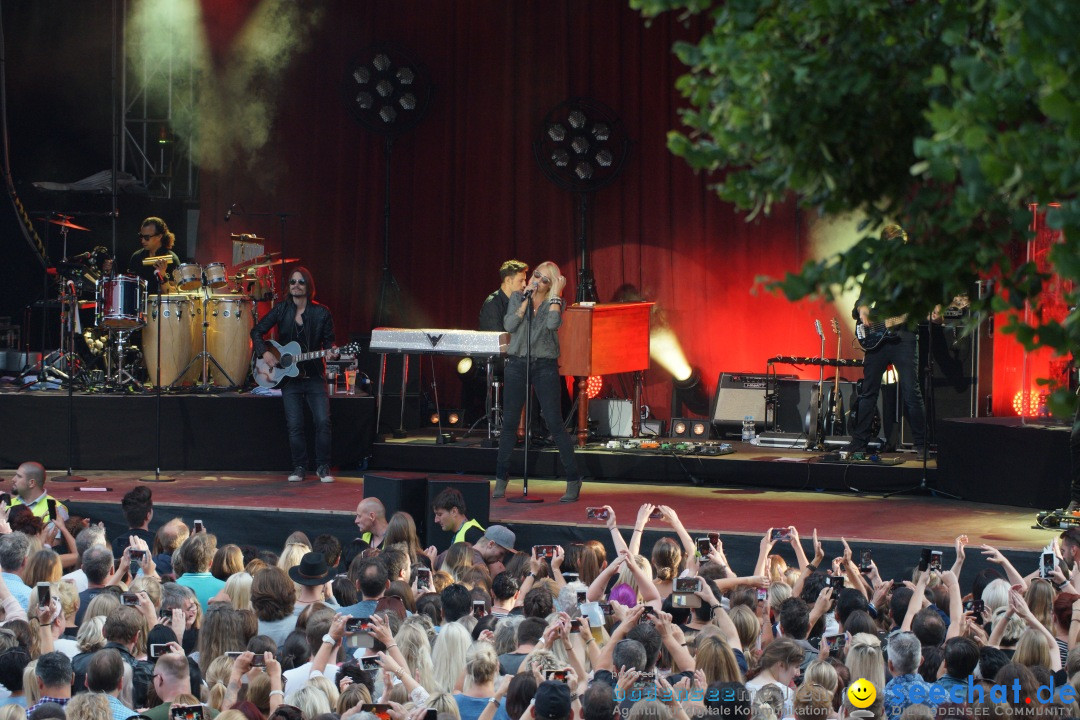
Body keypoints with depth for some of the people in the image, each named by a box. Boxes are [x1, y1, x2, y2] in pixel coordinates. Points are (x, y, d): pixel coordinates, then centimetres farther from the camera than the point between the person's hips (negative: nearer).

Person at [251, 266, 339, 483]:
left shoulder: (321, 313, -2)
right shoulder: (281, 310, 1)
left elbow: (328, 341, 4)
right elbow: (257, 331, 7)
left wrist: (330, 353, -18)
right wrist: (265, 353, -7)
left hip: (314, 375, -1)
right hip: (289, 376, 1)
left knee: (323, 422, -10)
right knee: (294, 425, -3)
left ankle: (323, 467, 3)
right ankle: (299, 467, 10)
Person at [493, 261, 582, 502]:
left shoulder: (555, 303, 1)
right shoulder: (517, 298, 7)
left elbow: (553, 323, -20)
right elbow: (509, 325, -8)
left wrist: (556, 294, -14)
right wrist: (527, 300, -10)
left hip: (545, 366, -3)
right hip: (517, 364, 3)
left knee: (555, 424, -7)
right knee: (509, 422, 4)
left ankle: (573, 482, -4)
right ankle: (501, 480, 15)